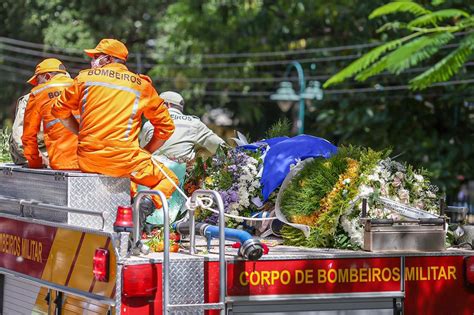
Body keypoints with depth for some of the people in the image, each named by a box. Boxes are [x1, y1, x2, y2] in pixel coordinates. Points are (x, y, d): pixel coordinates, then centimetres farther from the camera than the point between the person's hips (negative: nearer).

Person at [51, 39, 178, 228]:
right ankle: (146, 205, -14)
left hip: (88, 161, 4)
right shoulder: (141, 85, 7)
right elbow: (165, 127, 10)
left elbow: (59, 110, 17)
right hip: (123, 159, -4)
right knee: (168, 180, 14)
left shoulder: (85, 77, 9)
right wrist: (145, 153, 20)